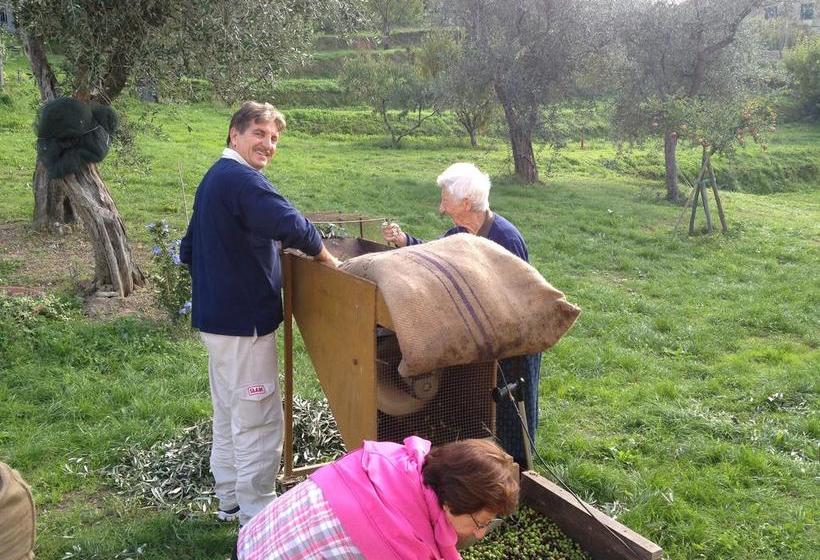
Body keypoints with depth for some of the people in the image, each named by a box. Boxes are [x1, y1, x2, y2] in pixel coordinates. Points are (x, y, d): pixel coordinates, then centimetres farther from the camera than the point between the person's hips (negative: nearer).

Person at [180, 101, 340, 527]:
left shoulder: (213, 178, 14)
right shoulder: (242, 179, -19)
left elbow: (189, 250, 22)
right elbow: (291, 225, -34)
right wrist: (327, 258, -19)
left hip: (216, 315, 11)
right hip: (244, 320, -11)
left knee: (228, 414, 21)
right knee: (259, 422, -1)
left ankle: (230, 500, 34)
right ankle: (256, 520, 9)